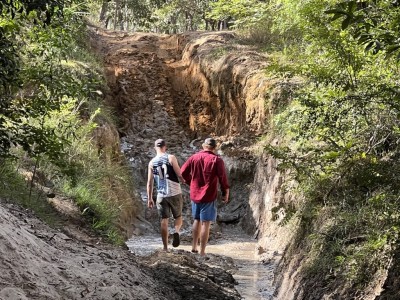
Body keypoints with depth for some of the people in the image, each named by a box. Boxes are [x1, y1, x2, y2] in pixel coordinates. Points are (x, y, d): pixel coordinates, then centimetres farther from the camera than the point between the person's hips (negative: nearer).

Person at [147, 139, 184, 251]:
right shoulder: (171, 158, -5)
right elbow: (180, 175, -9)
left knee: (164, 220, 7)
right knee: (178, 216, 15)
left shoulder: (152, 162, 4)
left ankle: (165, 248, 6)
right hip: (175, 193, -2)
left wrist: (149, 198, 11)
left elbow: (150, 182, 5)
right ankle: (176, 232, -16)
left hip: (161, 195, 2)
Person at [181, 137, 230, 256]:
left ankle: (194, 247, 24)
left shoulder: (194, 157, 2)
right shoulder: (217, 160, -9)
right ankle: (202, 252, 0)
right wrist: (226, 193, 1)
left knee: (197, 220, 20)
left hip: (195, 195, 4)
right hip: (209, 196, -4)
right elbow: (223, 178, -11)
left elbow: (183, 172, 3)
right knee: (206, 223, -1)